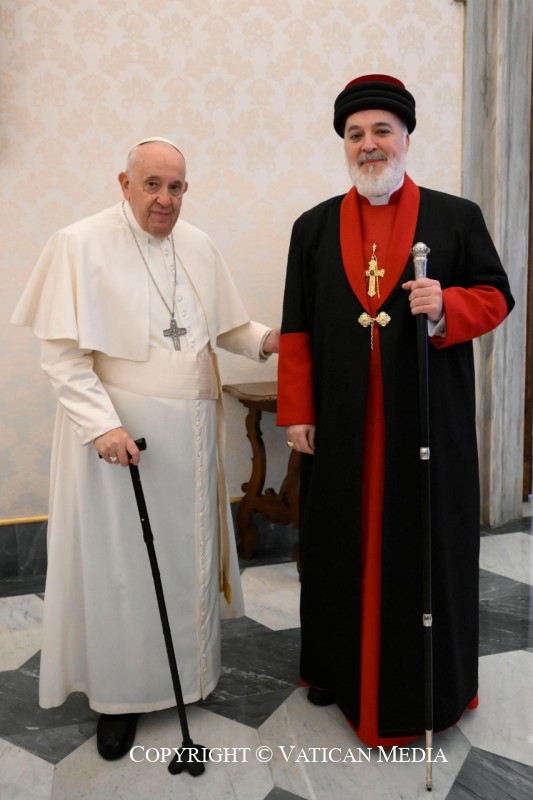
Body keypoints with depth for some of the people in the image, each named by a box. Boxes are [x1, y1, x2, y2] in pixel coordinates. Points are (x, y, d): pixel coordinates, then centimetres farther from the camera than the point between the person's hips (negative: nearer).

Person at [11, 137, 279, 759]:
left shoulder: (199, 246, 6)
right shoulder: (83, 243, -10)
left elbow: (223, 325, 15)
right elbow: (62, 353, -12)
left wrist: (263, 340, -5)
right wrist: (101, 424, -21)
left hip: (190, 430, 5)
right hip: (118, 431, -5)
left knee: (187, 550, 16)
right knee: (120, 561, 5)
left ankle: (187, 663, 38)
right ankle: (119, 691, 24)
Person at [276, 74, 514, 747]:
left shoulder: (457, 217, 3)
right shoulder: (314, 227, 8)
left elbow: (496, 296, 5)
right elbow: (297, 328, 5)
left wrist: (447, 306, -17)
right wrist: (296, 412, 1)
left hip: (428, 421, -1)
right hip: (340, 426, 2)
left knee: (423, 544, 8)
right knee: (341, 544, 12)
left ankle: (424, 683, 29)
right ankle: (337, 665, 33)